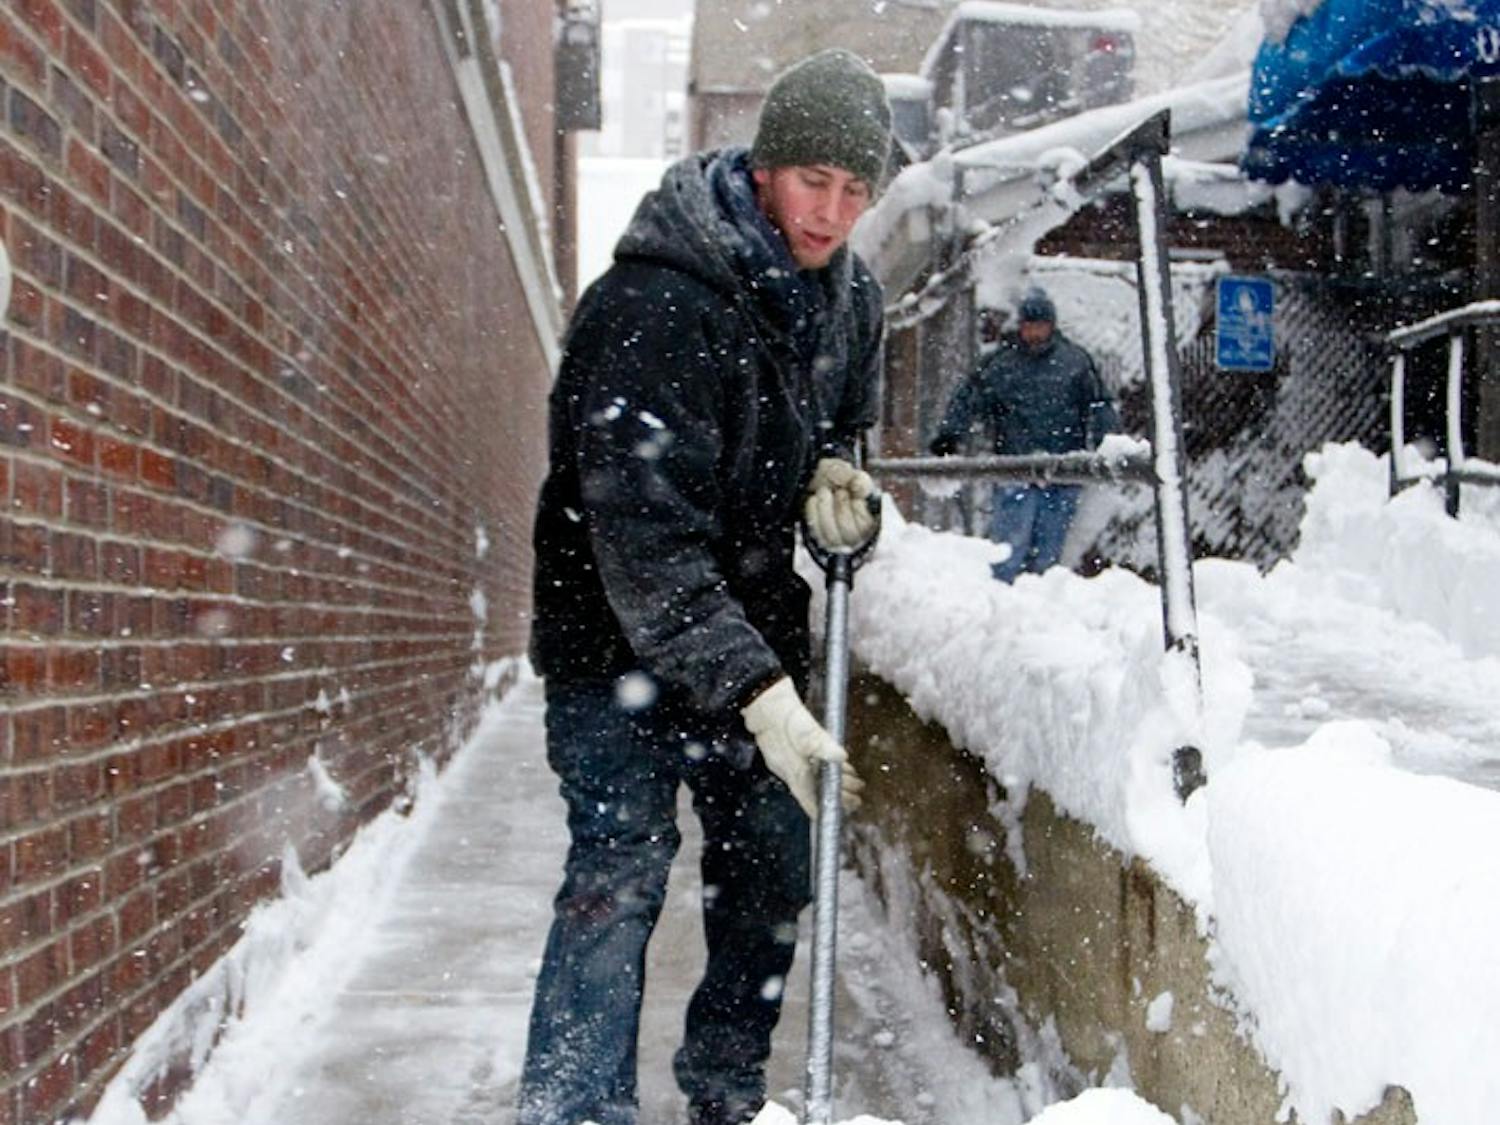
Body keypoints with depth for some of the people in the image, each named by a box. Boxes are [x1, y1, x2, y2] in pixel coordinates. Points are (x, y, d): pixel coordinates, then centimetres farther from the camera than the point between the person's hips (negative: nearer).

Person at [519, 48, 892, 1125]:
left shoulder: (851, 296, 0)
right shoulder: (653, 306, -26)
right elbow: (645, 534, -31)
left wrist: (835, 474, -3)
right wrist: (756, 692, -37)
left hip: (759, 633, 7)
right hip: (622, 638, -7)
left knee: (773, 870, 11)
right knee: (622, 865, -14)